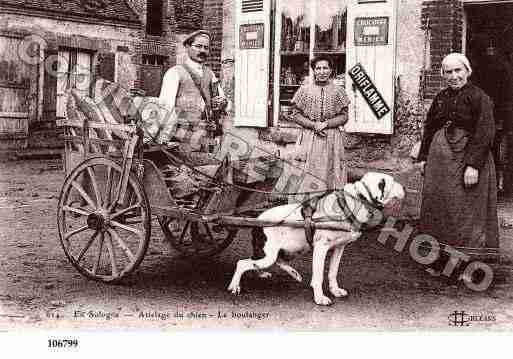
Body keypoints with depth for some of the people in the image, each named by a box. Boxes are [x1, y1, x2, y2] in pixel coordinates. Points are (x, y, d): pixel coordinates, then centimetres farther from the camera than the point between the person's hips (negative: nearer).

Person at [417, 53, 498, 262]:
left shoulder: (479, 98, -8)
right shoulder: (441, 98, 12)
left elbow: (484, 133, -15)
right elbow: (429, 128, 18)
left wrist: (473, 165, -22)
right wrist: (423, 157, 13)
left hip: (466, 158, -7)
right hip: (439, 158, 7)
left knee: (467, 211, -2)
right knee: (437, 206, 11)